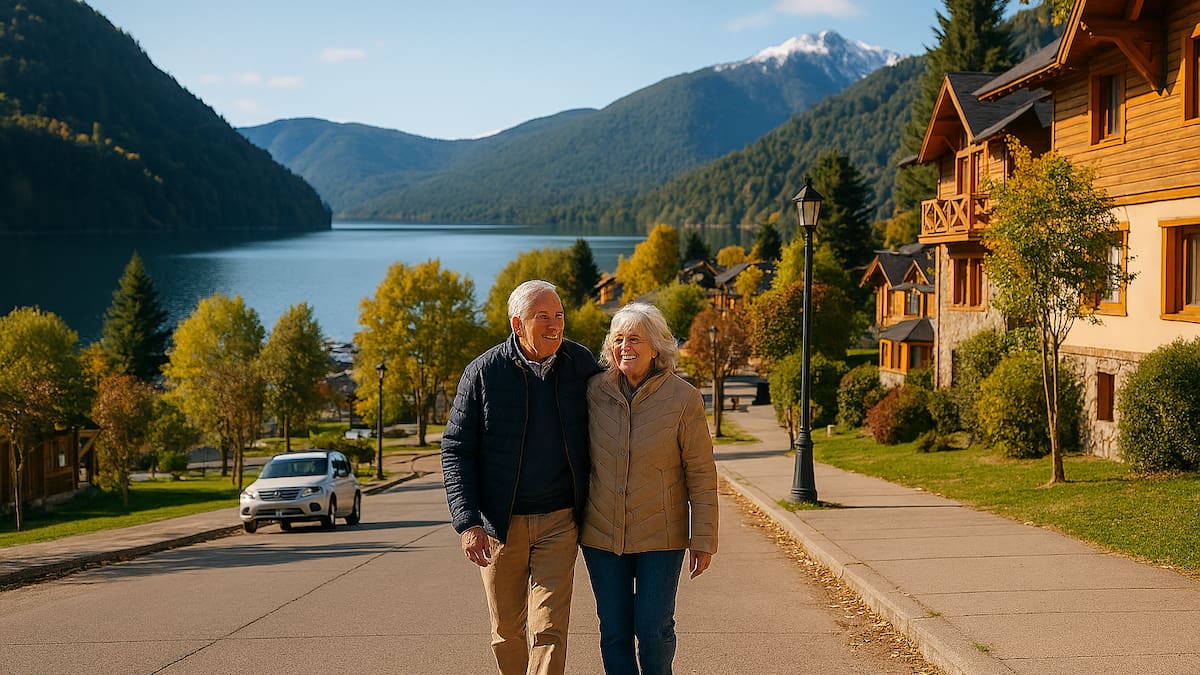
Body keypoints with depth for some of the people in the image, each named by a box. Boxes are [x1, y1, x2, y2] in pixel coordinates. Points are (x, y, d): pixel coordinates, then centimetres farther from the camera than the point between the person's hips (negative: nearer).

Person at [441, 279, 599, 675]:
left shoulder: (581, 364, 1)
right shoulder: (484, 372, -6)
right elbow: (455, 450, -4)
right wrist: (467, 521, -14)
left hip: (559, 522, 0)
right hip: (499, 523, 0)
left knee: (549, 629, -9)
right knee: (507, 631, 11)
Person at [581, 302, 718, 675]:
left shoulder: (683, 398, -9)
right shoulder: (594, 391, -2)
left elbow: (701, 475, -5)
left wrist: (704, 539, -6)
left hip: (660, 536, -2)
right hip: (602, 534, 2)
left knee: (654, 630, -2)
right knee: (614, 631, 6)